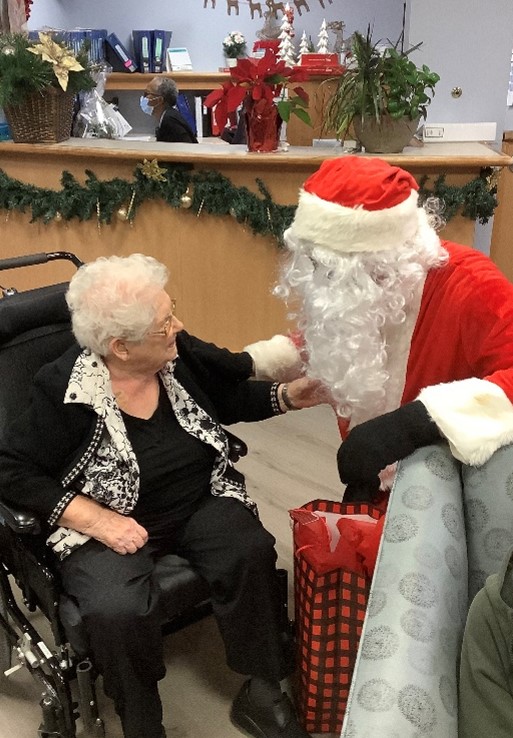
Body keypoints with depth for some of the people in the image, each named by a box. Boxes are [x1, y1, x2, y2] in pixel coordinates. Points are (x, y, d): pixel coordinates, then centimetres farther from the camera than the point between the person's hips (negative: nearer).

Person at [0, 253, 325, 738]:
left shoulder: (180, 354, -5)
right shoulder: (65, 392, -18)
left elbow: (230, 396, 12)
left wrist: (286, 396, -7)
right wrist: (98, 520, -21)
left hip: (200, 503, 4)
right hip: (110, 524, -3)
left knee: (252, 554, -23)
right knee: (117, 612, -31)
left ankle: (260, 694, -1)